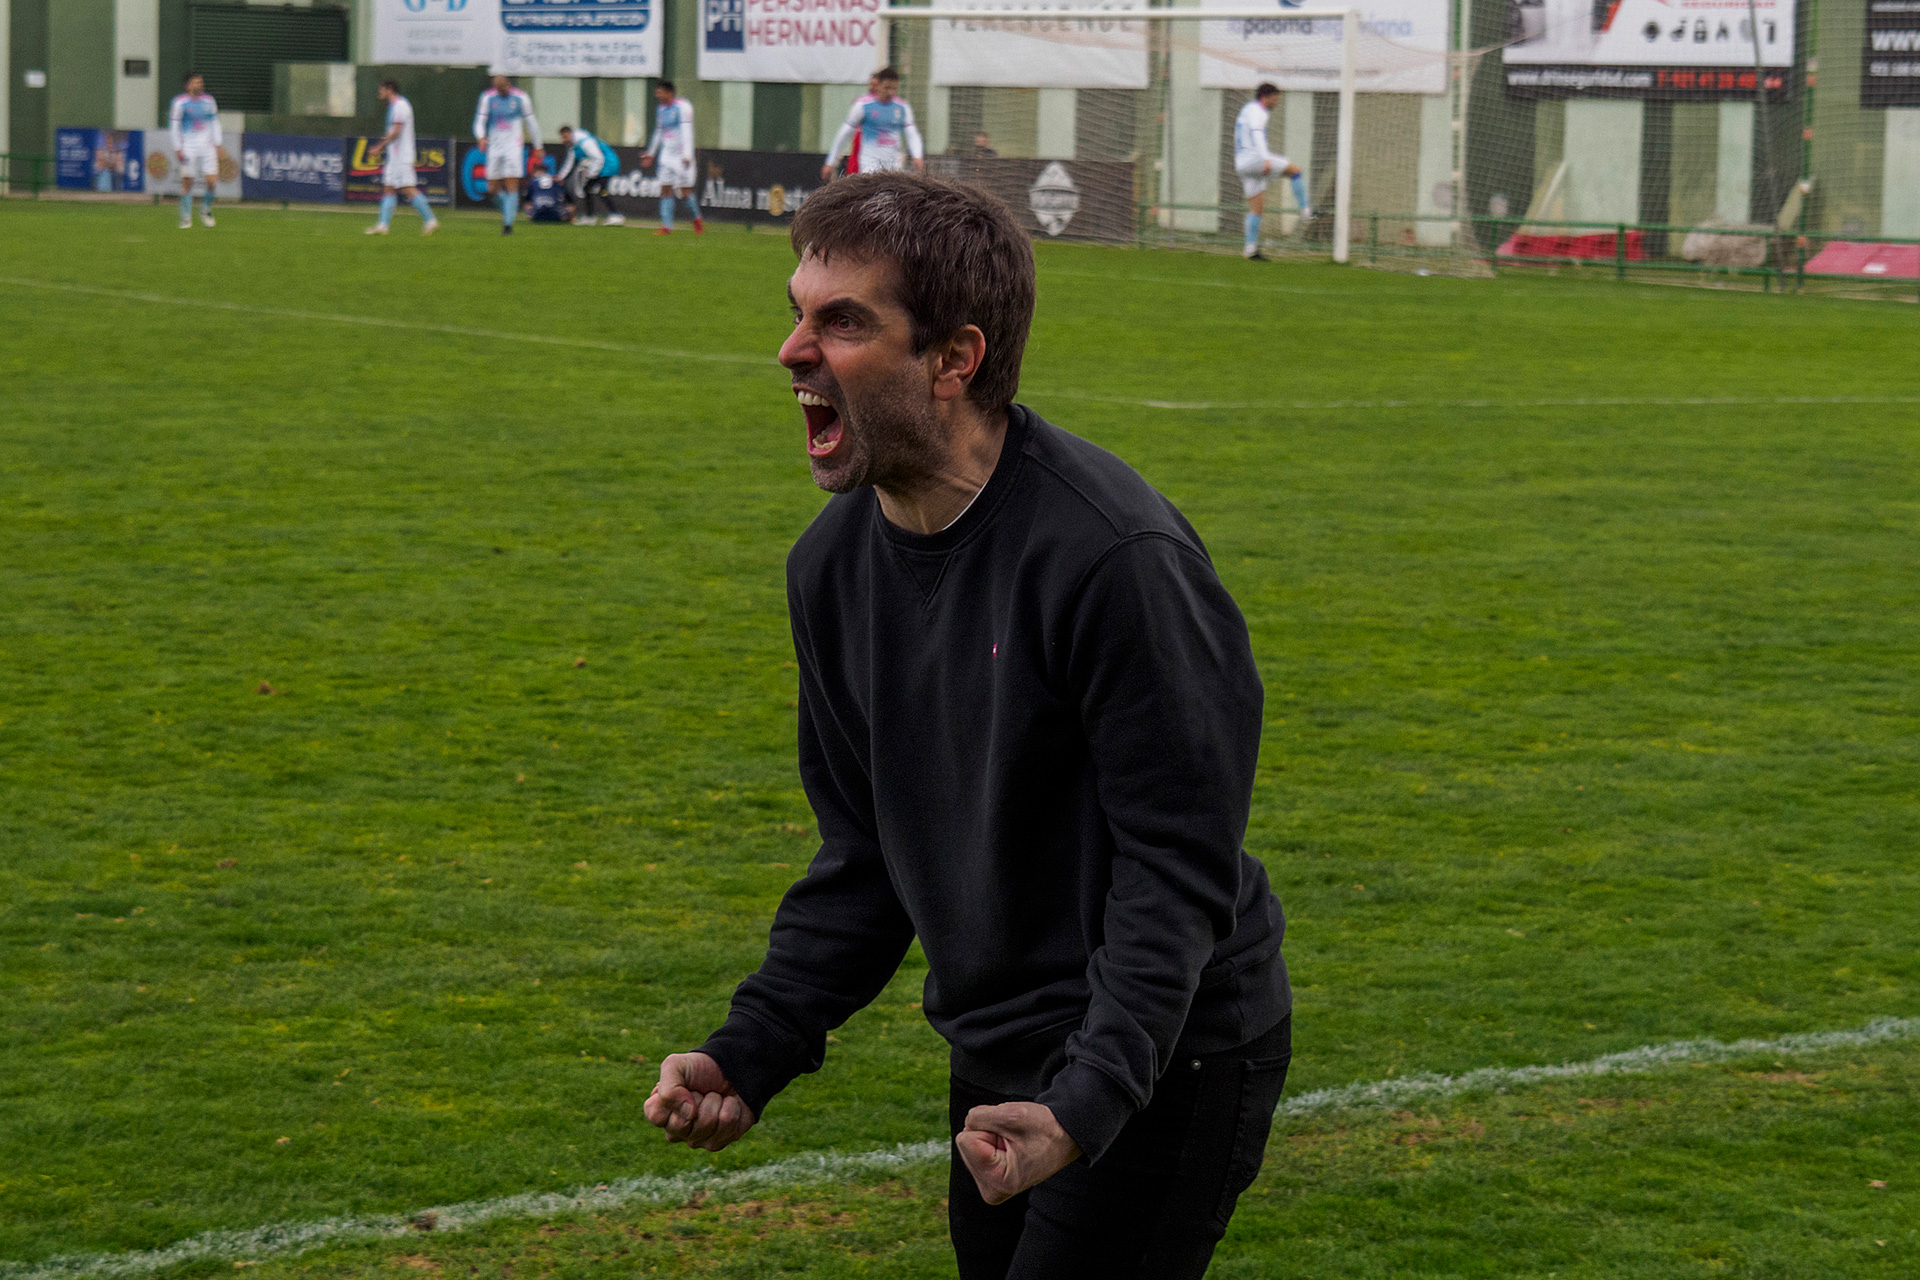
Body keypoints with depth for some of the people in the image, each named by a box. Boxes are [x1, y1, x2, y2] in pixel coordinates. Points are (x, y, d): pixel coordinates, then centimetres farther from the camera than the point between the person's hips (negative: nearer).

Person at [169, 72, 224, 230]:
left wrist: (218, 144, 11)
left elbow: (214, 123, 17)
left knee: (210, 180, -7)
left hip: (207, 146, 3)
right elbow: (174, 127, -2)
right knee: (187, 182, -3)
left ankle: (206, 211, 17)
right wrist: (178, 149, -7)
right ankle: (186, 217, 7)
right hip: (188, 147, -3)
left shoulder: (209, 101, 9)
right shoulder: (180, 102, -4)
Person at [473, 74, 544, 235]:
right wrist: (481, 137, -21)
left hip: (514, 147, -2)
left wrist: (538, 147, 14)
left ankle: (508, 224, -10)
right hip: (494, 148, 2)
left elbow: (531, 122, 8)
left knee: (511, 186, -12)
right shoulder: (488, 98, 1)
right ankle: (506, 210, 30)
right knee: (493, 188, 1)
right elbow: (479, 122, 1)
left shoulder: (521, 98, -3)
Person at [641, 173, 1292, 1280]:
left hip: (1162, 1068, -7)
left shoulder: (1115, 555, -23)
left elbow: (1178, 867, -22)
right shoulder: (834, 564, 2)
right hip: (996, 1069, 8)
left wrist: (1087, 1104, -32)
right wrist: (753, 1052, -1)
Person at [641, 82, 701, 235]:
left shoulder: (682, 107, -11)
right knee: (665, 190, -1)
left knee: (685, 191, -5)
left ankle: (698, 220, 16)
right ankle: (667, 227, -2)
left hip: (681, 156, -7)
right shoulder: (661, 110, 13)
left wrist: (687, 155, -23)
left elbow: (686, 132, -17)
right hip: (666, 156, 7)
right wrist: (651, 153, 29)